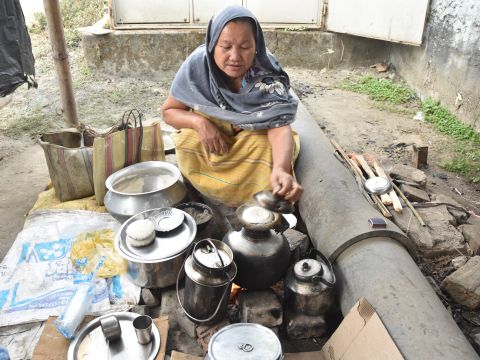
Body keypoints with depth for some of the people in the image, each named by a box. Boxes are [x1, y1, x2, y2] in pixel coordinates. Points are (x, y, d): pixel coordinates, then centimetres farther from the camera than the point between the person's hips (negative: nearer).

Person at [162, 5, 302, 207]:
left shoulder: (268, 74, -26)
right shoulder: (197, 65, -22)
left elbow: (279, 127, -37)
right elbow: (169, 111, -10)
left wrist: (280, 169, -58)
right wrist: (199, 122, -32)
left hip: (256, 137, -1)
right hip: (206, 138, 1)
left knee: (269, 150, -30)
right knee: (189, 142, -27)